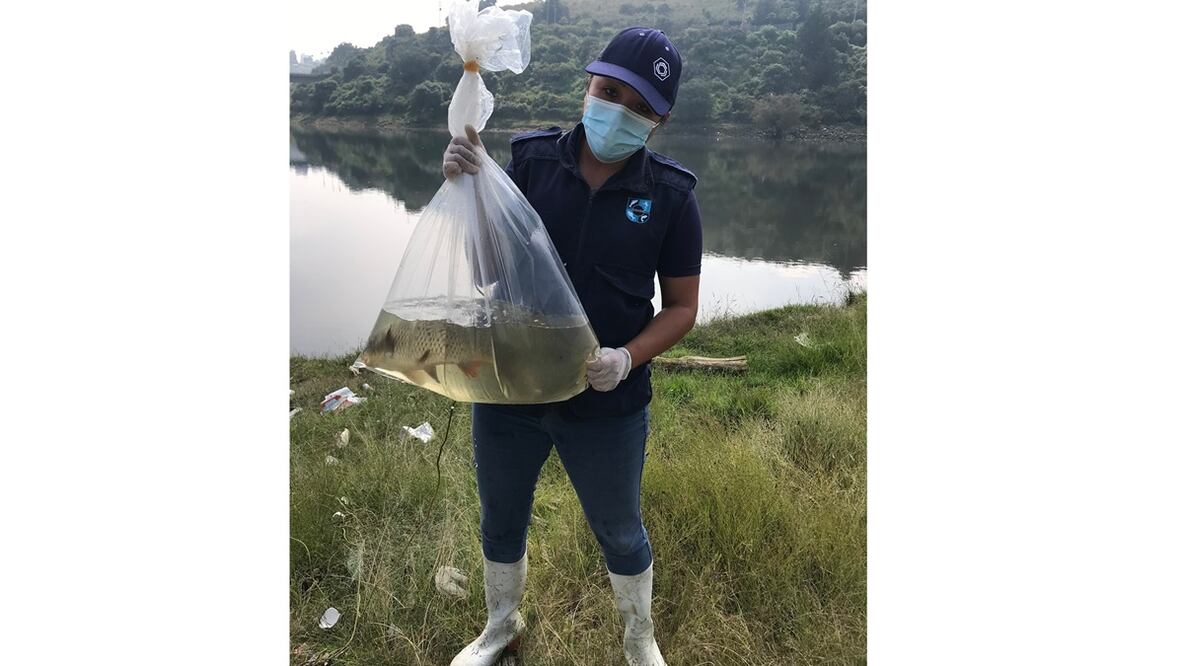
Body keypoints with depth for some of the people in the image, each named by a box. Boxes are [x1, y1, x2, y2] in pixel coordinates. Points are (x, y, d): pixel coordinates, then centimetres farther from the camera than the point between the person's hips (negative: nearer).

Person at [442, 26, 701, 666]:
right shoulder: (532, 160, -8)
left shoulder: (669, 196, -10)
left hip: (608, 407, -2)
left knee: (620, 534, 20)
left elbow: (682, 305, -4)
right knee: (501, 523, 23)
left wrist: (628, 360, -21)